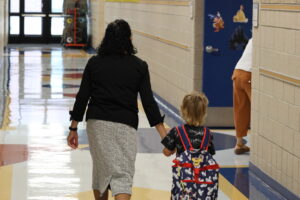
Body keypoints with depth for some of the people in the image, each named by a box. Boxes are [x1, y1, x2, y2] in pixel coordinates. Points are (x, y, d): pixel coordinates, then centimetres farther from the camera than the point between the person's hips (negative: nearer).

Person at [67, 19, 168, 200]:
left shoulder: (94, 63, 4)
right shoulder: (139, 66, 1)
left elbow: (82, 97, 3)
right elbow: (148, 101, -1)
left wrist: (74, 128, 10)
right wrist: (163, 133, 2)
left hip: (97, 123, 2)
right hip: (125, 125, -2)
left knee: (101, 170, 18)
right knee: (123, 175, -4)